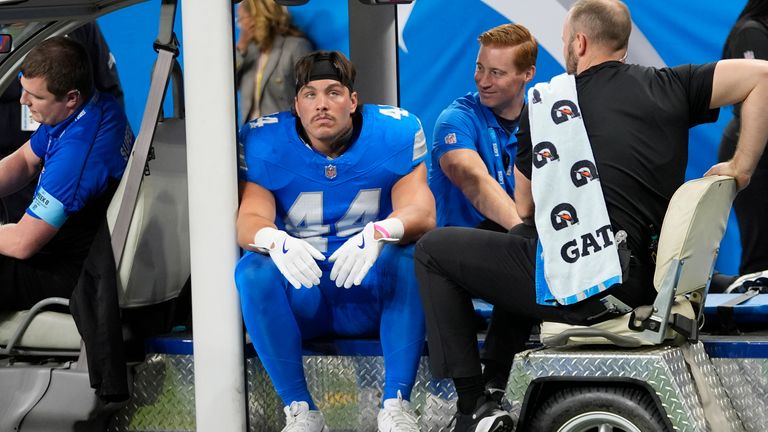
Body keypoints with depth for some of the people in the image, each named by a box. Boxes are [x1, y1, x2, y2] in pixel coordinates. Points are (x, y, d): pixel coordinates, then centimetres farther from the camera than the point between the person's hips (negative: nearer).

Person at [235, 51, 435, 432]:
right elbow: (249, 221, -17)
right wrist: (274, 240, -42)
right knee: (253, 270, -28)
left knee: (409, 257, -31)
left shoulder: (394, 132, -5)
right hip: (300, 299, 1)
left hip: (373, 292, -1)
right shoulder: (264, 142, -4)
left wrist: (380, 232, -42)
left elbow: (422, 213, -18)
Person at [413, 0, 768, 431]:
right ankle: (492, 389, 29)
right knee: (520, 246, 35)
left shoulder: (544, 103, 7)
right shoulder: (669, 87, 8)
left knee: (433, 250, 15)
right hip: (640, 285, 5)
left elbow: (524, 210, 17)